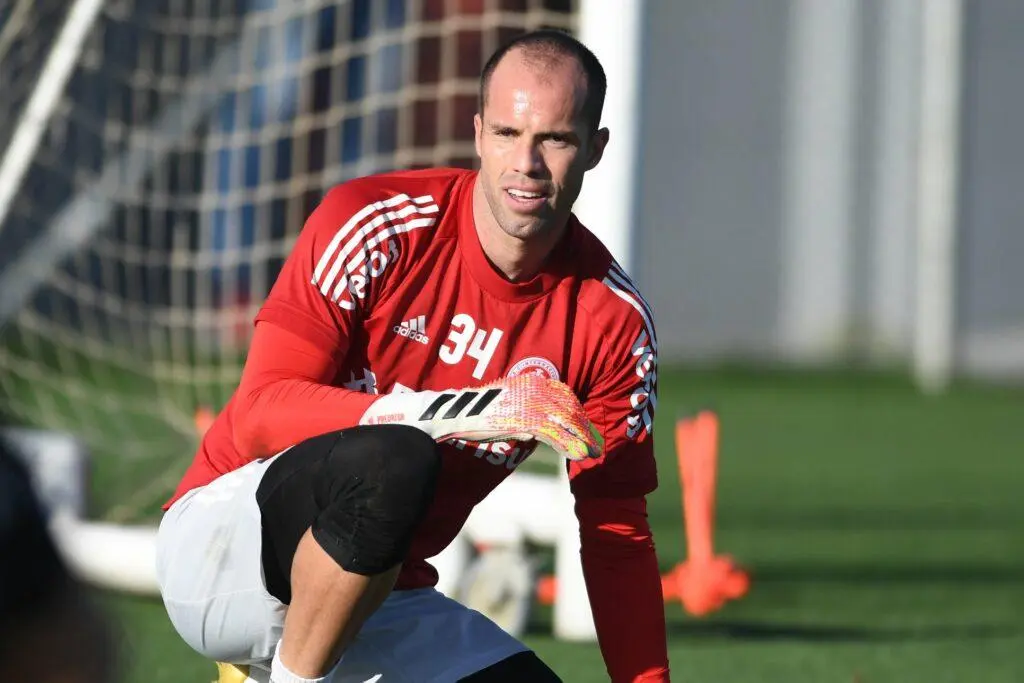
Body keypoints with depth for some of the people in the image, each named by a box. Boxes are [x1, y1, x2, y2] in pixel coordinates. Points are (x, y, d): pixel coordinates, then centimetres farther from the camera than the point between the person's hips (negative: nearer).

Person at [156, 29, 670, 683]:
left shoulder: (612, 319, -2)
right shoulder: (376, 224, -14)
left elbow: (617, 537, 2)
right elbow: (260, 411, -20)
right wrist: (467, 412, -31)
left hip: (380, 603, 6)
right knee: (391, 462, -35)